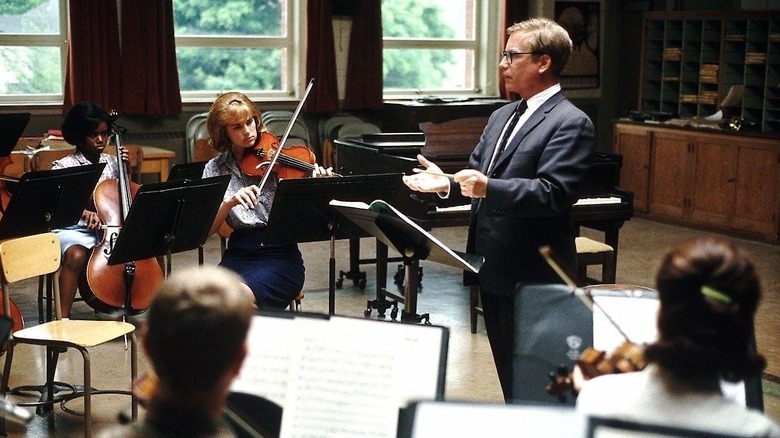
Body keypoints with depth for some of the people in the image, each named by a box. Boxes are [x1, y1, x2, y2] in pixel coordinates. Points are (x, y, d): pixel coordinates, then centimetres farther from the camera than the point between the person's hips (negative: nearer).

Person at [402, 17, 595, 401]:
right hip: (493, 267, 9)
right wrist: (447, 184, -3)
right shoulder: (501, 116, 16)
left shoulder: (570, 123, -13)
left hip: (533, 273, -9)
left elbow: (554, 193, -24)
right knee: (508, 373, 18)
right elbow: (477, 175, 19)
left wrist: (489, 189, -37)